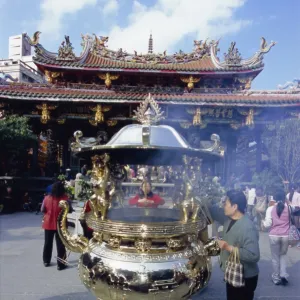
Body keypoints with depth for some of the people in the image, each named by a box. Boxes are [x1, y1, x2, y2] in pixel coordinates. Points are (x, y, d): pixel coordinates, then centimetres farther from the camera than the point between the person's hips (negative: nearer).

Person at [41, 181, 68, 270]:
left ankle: (46, 261, 31)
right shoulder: (64, 199, -14)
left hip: (48, 224, 3)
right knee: (60, 245, 5)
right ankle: (60, 264, 9)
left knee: (48, 243, 18)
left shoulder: (47, 198, -6)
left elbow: (42, 210, 3)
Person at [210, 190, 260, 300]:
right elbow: (213, 210, 10)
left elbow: (253, 255, -34)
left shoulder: (248, 228, -29)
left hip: (244, 279, -8)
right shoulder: (228, 218, -3)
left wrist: (229, 247, -33)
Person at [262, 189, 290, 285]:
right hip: (285, 236, 2)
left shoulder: (270, 209, -10)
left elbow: (267, 225, -10)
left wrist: (263, 222, 11)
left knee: (275, 257, 13)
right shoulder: (289, 208, -4)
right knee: (283, 255, 24)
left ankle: (276, 278, 25)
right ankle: (283, 275, 12)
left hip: (274, 236, -2)